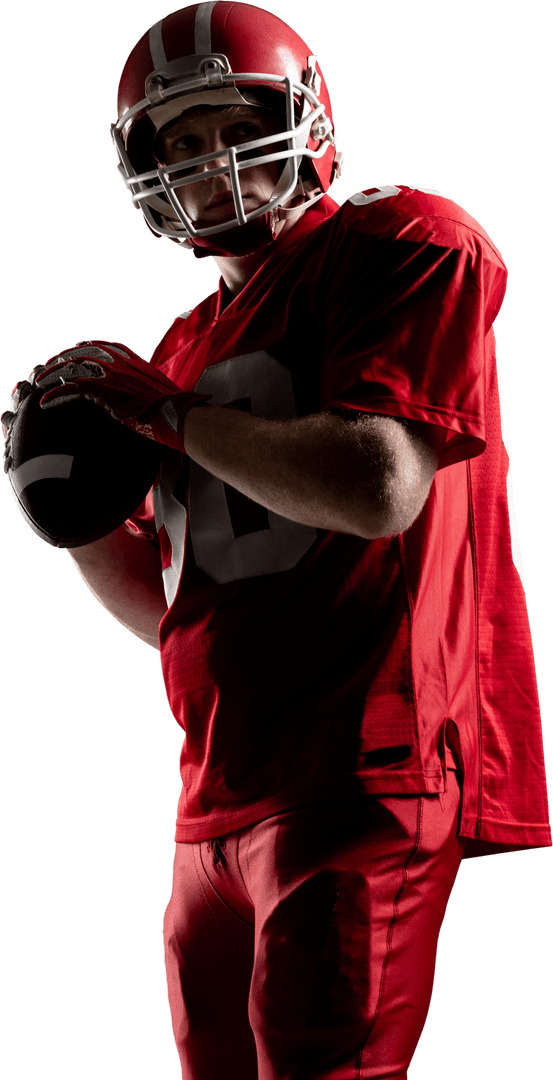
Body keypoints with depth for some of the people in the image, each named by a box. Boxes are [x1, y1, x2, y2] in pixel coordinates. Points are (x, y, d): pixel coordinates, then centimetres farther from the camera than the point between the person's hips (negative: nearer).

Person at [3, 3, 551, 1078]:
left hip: (361, 776, -8)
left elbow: (378, 489, -20)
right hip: (220, 803, 9)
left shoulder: (401, 246, -4)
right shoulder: (191, 346, 20)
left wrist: (167, 413, -9)